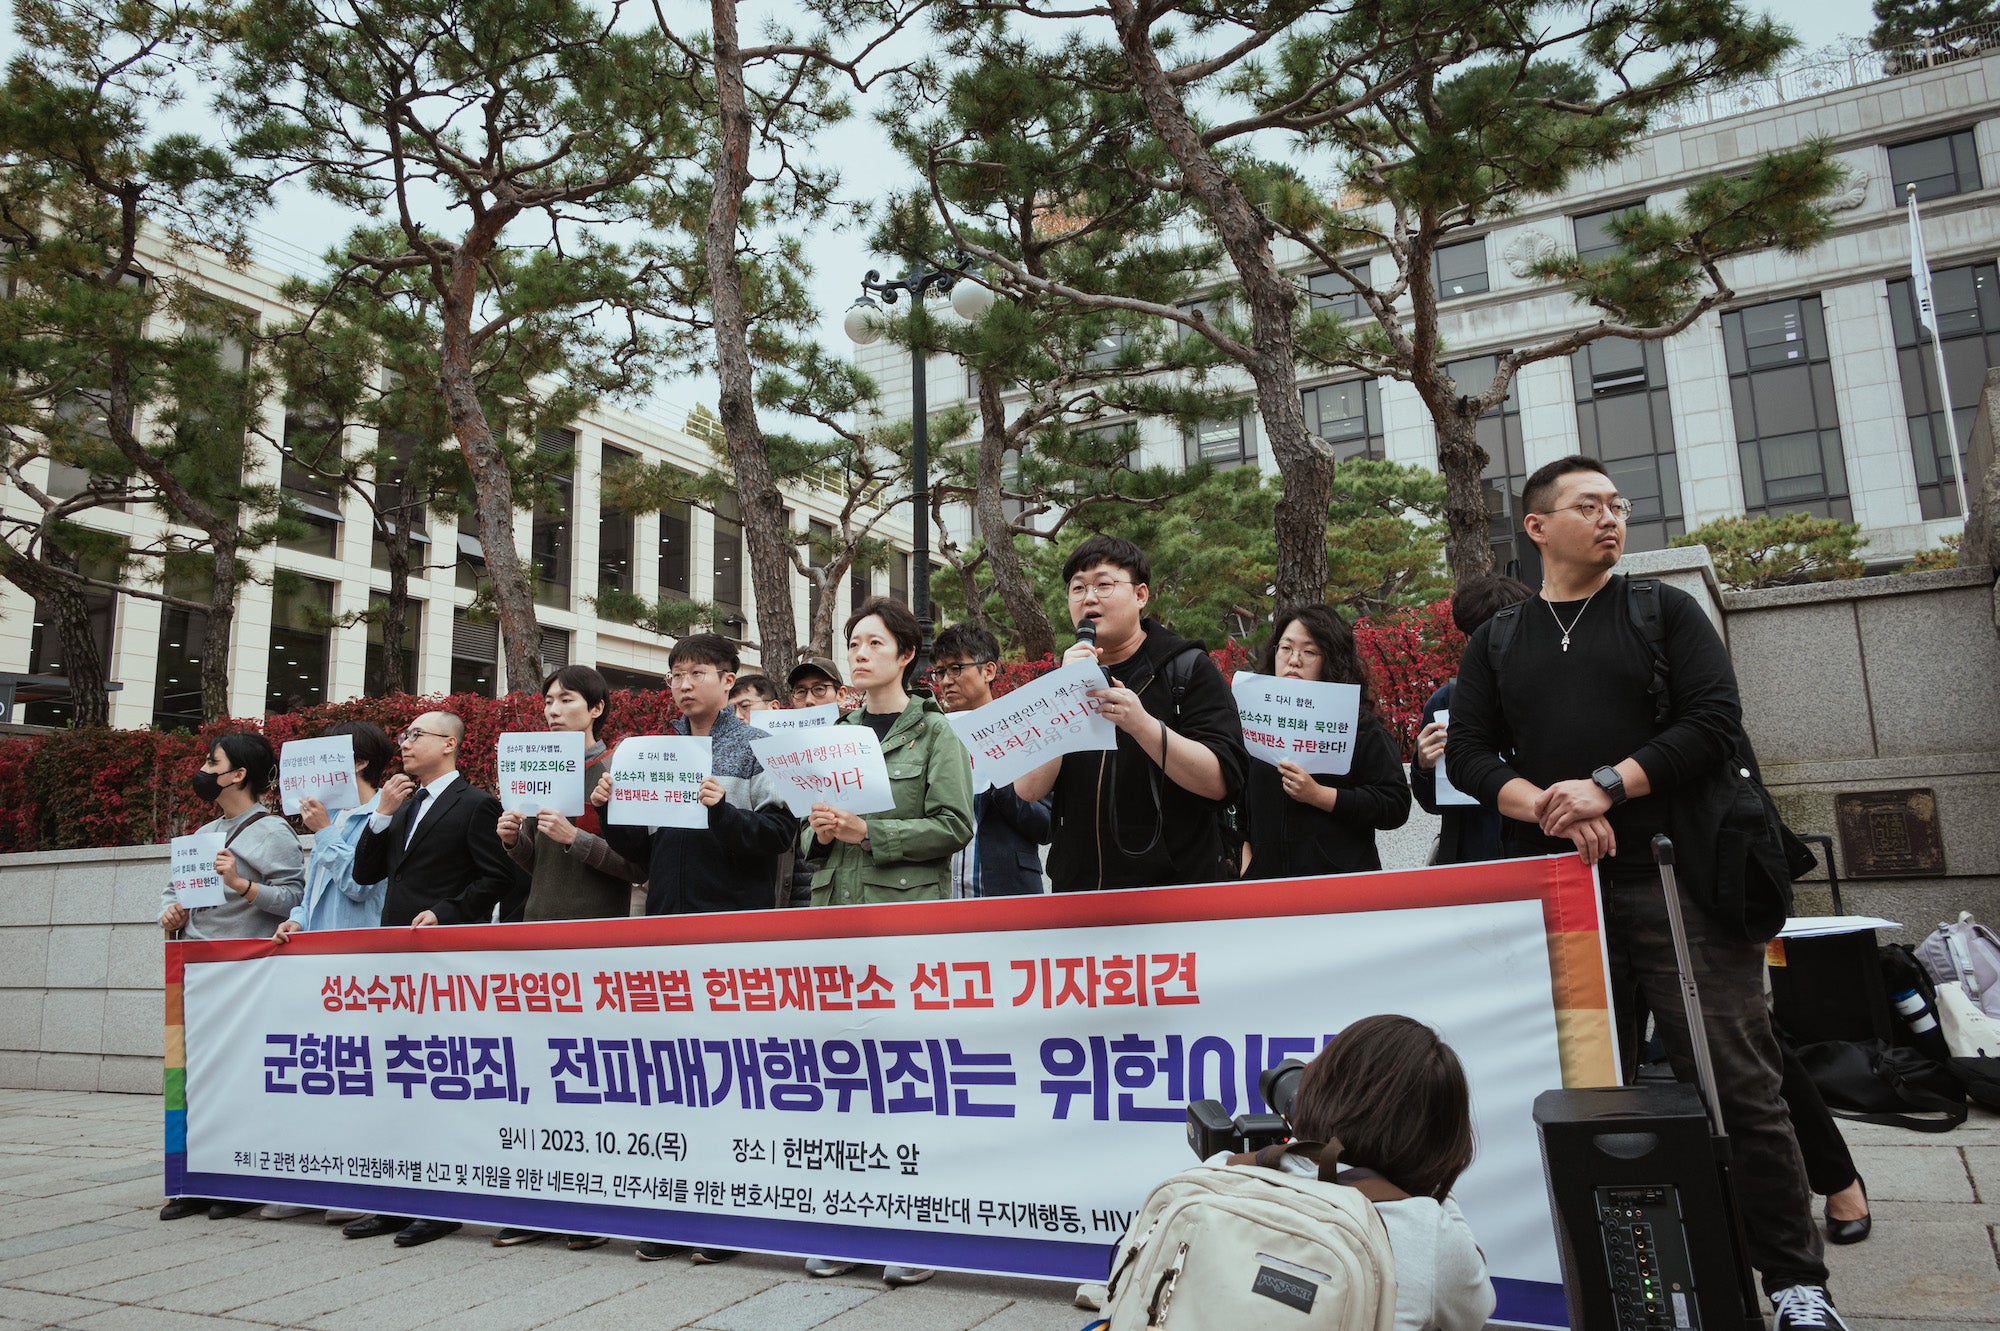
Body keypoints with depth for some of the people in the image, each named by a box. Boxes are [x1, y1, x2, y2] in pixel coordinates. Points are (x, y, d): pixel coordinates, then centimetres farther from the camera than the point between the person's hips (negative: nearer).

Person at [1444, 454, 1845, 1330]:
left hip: (1675, 886, -2)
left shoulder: (1664, 612, 8)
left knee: (1738, 1085, -1)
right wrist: (1548, 808, -13)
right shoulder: (1496, 642, 12)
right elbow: (1467, 754, 4)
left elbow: (1715, 721, -5)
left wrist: (1605, 785, -13)